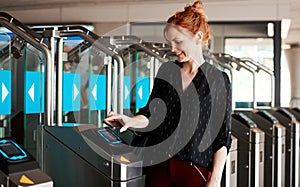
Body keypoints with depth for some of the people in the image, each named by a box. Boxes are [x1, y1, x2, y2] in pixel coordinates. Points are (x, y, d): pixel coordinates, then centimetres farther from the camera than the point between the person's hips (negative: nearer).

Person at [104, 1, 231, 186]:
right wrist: (131, 121, -12)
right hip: (160, 165, 4)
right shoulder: (166, 71, 8)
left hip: (195, 170, -3)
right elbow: (152, 112, 9)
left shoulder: (218, 80, -4)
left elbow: (222, 136, -5)